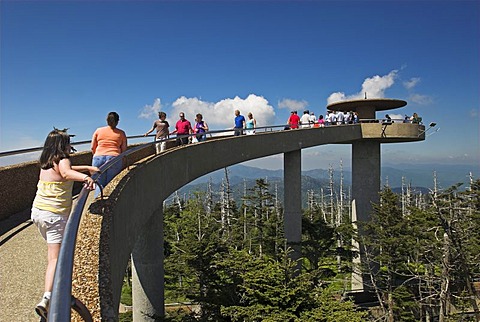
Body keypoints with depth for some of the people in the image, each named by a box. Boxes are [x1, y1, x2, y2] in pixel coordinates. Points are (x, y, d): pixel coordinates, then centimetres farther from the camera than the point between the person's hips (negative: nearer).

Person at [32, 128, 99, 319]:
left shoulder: (45, 163, 14)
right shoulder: (62, 160, -11)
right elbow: (67, 173, -35)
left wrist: (88, 168, 36)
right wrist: (85, 177, -53)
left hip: (37, 211, 8)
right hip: (56, 215, -8)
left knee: (53, 251, 26)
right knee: (55, 258, -10)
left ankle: (55, 287, 40)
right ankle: (46, 300, -23)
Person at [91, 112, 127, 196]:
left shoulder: (98, 130, 14)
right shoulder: (121, 133, 11)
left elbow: (93, 148, 14)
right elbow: (124, 150, 9)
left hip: (98, 158, 1)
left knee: (100, 185, 5)